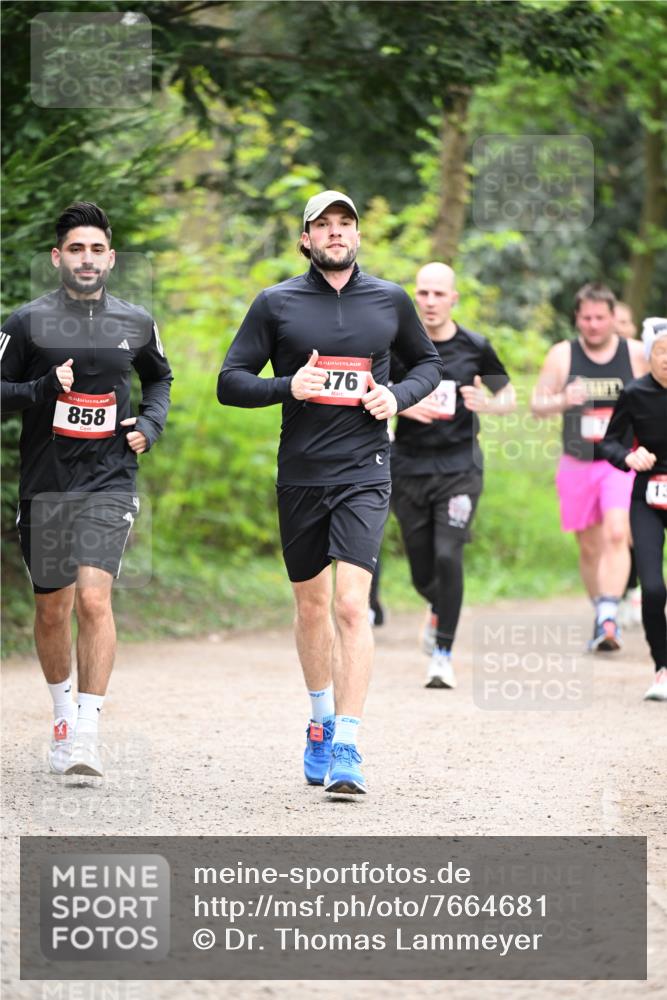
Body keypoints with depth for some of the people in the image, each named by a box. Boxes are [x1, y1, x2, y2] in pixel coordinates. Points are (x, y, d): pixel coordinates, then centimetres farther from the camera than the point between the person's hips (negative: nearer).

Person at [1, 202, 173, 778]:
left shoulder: (136, 324, 6)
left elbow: (160, 378, 25)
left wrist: (151, 424, 7)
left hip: (109, 483, 0)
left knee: (94, 600, -17)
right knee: (52, 609, 10)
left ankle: (88, 732, -16)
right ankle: (63, 713, 33)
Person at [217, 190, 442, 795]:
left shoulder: (390, 301, 6)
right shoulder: (276, 303, 3)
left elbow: (428, 363, 21)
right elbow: (230, 382, 3)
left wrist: (399, 396, -1)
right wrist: (288, 387, -15)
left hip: (364, 474, -1)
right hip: (300, 474, 2)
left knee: (351, 603, -15)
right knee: (312, 605, 14)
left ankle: (346, 747, -16)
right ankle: (321, 722, 35)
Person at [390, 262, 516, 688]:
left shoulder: (475, 347, 0)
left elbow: (510, 397, 11)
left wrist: (487, 404, -11)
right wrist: (403, 406, -14)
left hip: (459, 466, -1)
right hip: (409, 467, 1)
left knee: (448, 555, -17)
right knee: (422, 572, 6)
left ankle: (443, 654, -9)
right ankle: (440, 611, 42)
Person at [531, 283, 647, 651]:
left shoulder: (637, 354, -1)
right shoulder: (562, 355, 1)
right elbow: (537, 405, -1)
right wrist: (562, 401, -21)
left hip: (623, 461, -2)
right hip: (578, 464, 2)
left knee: (616, 534, -22)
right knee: (589, 547, 10)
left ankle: (609, 615, -27)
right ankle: (601, 614, 27)